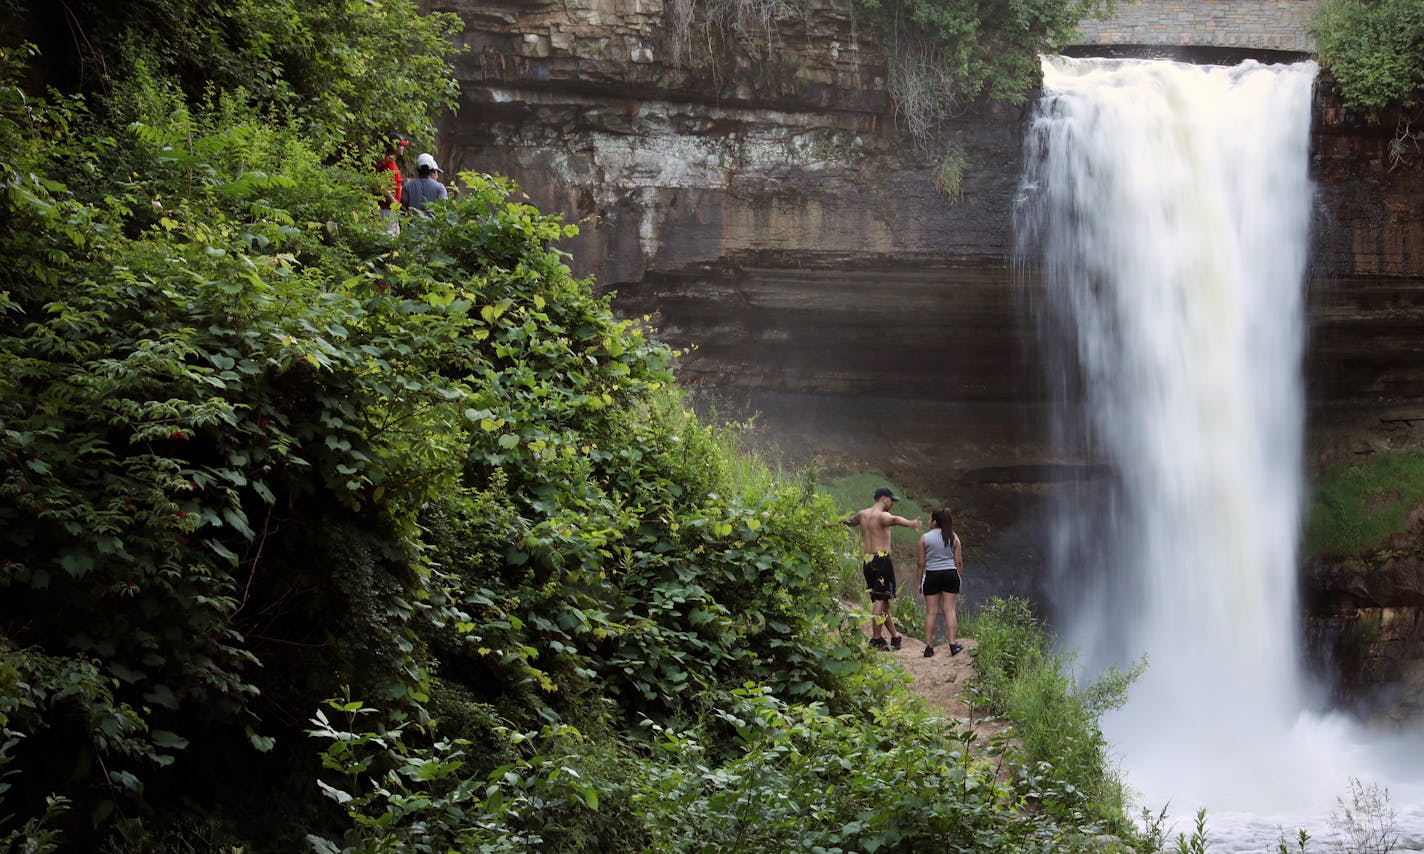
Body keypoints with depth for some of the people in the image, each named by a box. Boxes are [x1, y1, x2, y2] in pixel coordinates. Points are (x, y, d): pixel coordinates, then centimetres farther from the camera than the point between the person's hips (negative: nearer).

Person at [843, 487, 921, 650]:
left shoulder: (862, 514, 14)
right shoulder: (882, 515, -10)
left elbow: (848, 521, 35)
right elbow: (894, 520, -34)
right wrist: (911, 523, -53)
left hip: (867, 561, 8)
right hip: (881, 560, -8)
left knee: (882, 600, 13)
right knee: (880, 600, -7)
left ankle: (895, 636, 19)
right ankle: (876, 640, -10)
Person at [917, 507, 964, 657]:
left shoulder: (924, 538, -3)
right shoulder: (953, 537, 3)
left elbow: (921, 563, -1)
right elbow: (959, 561, 4)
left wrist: (920, 582, 7)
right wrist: (958, 577, 15)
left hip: (931, 575, -1)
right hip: (950, 574, 1)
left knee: (931, 612, 2)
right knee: (950, 609, 3)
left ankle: (929, 646, 1)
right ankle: (953, 643, -2)